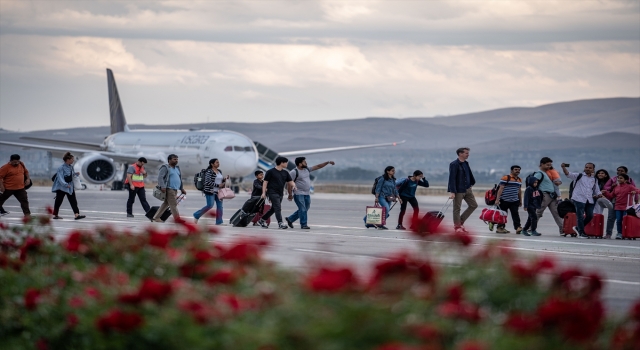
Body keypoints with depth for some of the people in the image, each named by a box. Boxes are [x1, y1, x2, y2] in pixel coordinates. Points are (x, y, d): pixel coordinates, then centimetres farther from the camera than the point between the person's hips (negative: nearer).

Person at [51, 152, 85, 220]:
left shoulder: (71, 167, 7)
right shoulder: (61, 167, -17)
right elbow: (60, 178, -22)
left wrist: (76, 174, -1)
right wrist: (65, 184, -32)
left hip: (70, 187, 7)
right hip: (62, 187, -7)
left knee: (73, 201, -2)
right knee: (58, 201, 4)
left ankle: (77, 215, -7)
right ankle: (55, 215, 16)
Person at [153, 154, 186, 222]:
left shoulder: (177, 168, 21)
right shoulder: (165, 168, -5)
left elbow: (179, 178, 28)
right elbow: (160, 177, -14)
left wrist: (182, 188, 25)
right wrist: (162, 186, -27)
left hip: (175, 190, 9)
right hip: (169, 189, -9)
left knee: (166, 204, 10)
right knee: (173, 204, -10)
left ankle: (156, 217, 16)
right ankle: (177, 219, -11)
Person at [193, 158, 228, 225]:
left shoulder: (219, 171, 15)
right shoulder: (209, 172, -10)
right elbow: (208, 182, -18)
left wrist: (225, 179, 2)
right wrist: (218, 185, -20)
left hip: (218, 192, 8)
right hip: (210, 191, -8)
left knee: (219, 206, 0)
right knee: (210, 205, -12)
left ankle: (219, 221, 2)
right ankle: (197, 215, 5)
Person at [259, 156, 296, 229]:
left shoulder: (285, 173, 13)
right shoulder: (271, 171, -4)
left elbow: (290, 181, 12)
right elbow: (265, 182, -3)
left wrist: (293, 186, -12)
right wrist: (264, 192, -10)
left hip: (280, 193, 7)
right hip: (272, 192, -7)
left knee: (273, 209, 12)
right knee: (278, 208, -15)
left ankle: (262, 220, 25)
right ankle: (280, 223, -18)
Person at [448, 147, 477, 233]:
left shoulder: (466, 163, 10)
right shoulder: (454, 165, -14)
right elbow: (452, 178, -18)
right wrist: (452, 192, -23)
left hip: (467, 189, 9)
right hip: (458, 190, -9)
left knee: (474, 205, 10)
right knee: (457, 208, 1)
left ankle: (461, 221, 19)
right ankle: (457, 226, 12)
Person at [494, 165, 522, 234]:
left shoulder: (519, 180, 14)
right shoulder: (505, 178, -8)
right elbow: (500, 189, -12)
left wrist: (520, 201, 23)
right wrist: (497, 199, -19)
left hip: (514, 201, 5)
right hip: (504, 200, -5)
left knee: (515, 214, -7)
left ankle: (517, 227, -14)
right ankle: (500, 228, 14)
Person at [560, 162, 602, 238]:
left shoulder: (594, 179, 17)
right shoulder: (579, 175, 4)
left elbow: (596, 190, 23)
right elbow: (568, 174, -8)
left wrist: (599, 194, 0)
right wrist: (564, 167, -27)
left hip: (589, 200, 5)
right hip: (579, 199, -5)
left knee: (590, 216, 4)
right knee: (580, 216, -4)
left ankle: (578, 228, 24)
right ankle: (581, 232, 9)